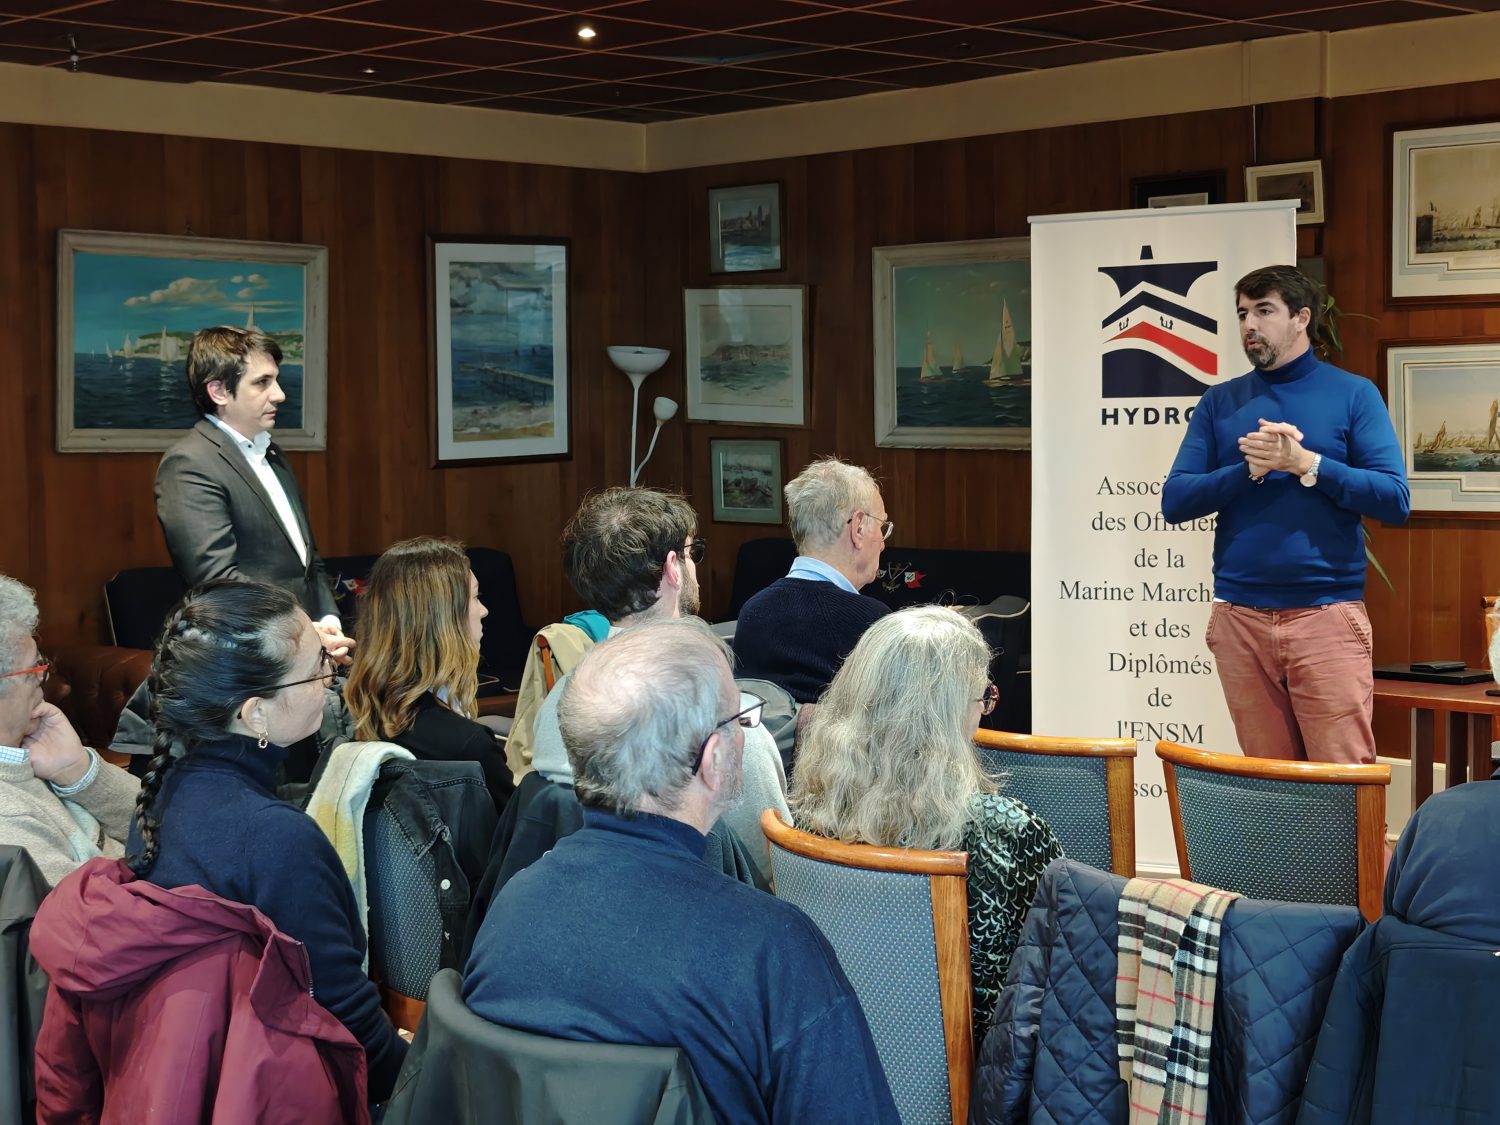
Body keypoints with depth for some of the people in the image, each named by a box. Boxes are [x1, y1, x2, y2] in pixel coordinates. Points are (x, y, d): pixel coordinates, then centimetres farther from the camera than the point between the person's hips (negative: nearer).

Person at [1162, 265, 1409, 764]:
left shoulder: (1353, 394, 4)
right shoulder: (1219, 403, 12)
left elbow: (1395, 500, -5)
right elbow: (1174, 501, 4)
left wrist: (1306, 463, -14)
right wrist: (1251, 469, -10)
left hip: (1327, 612, -3)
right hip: (1240, 617, 3)